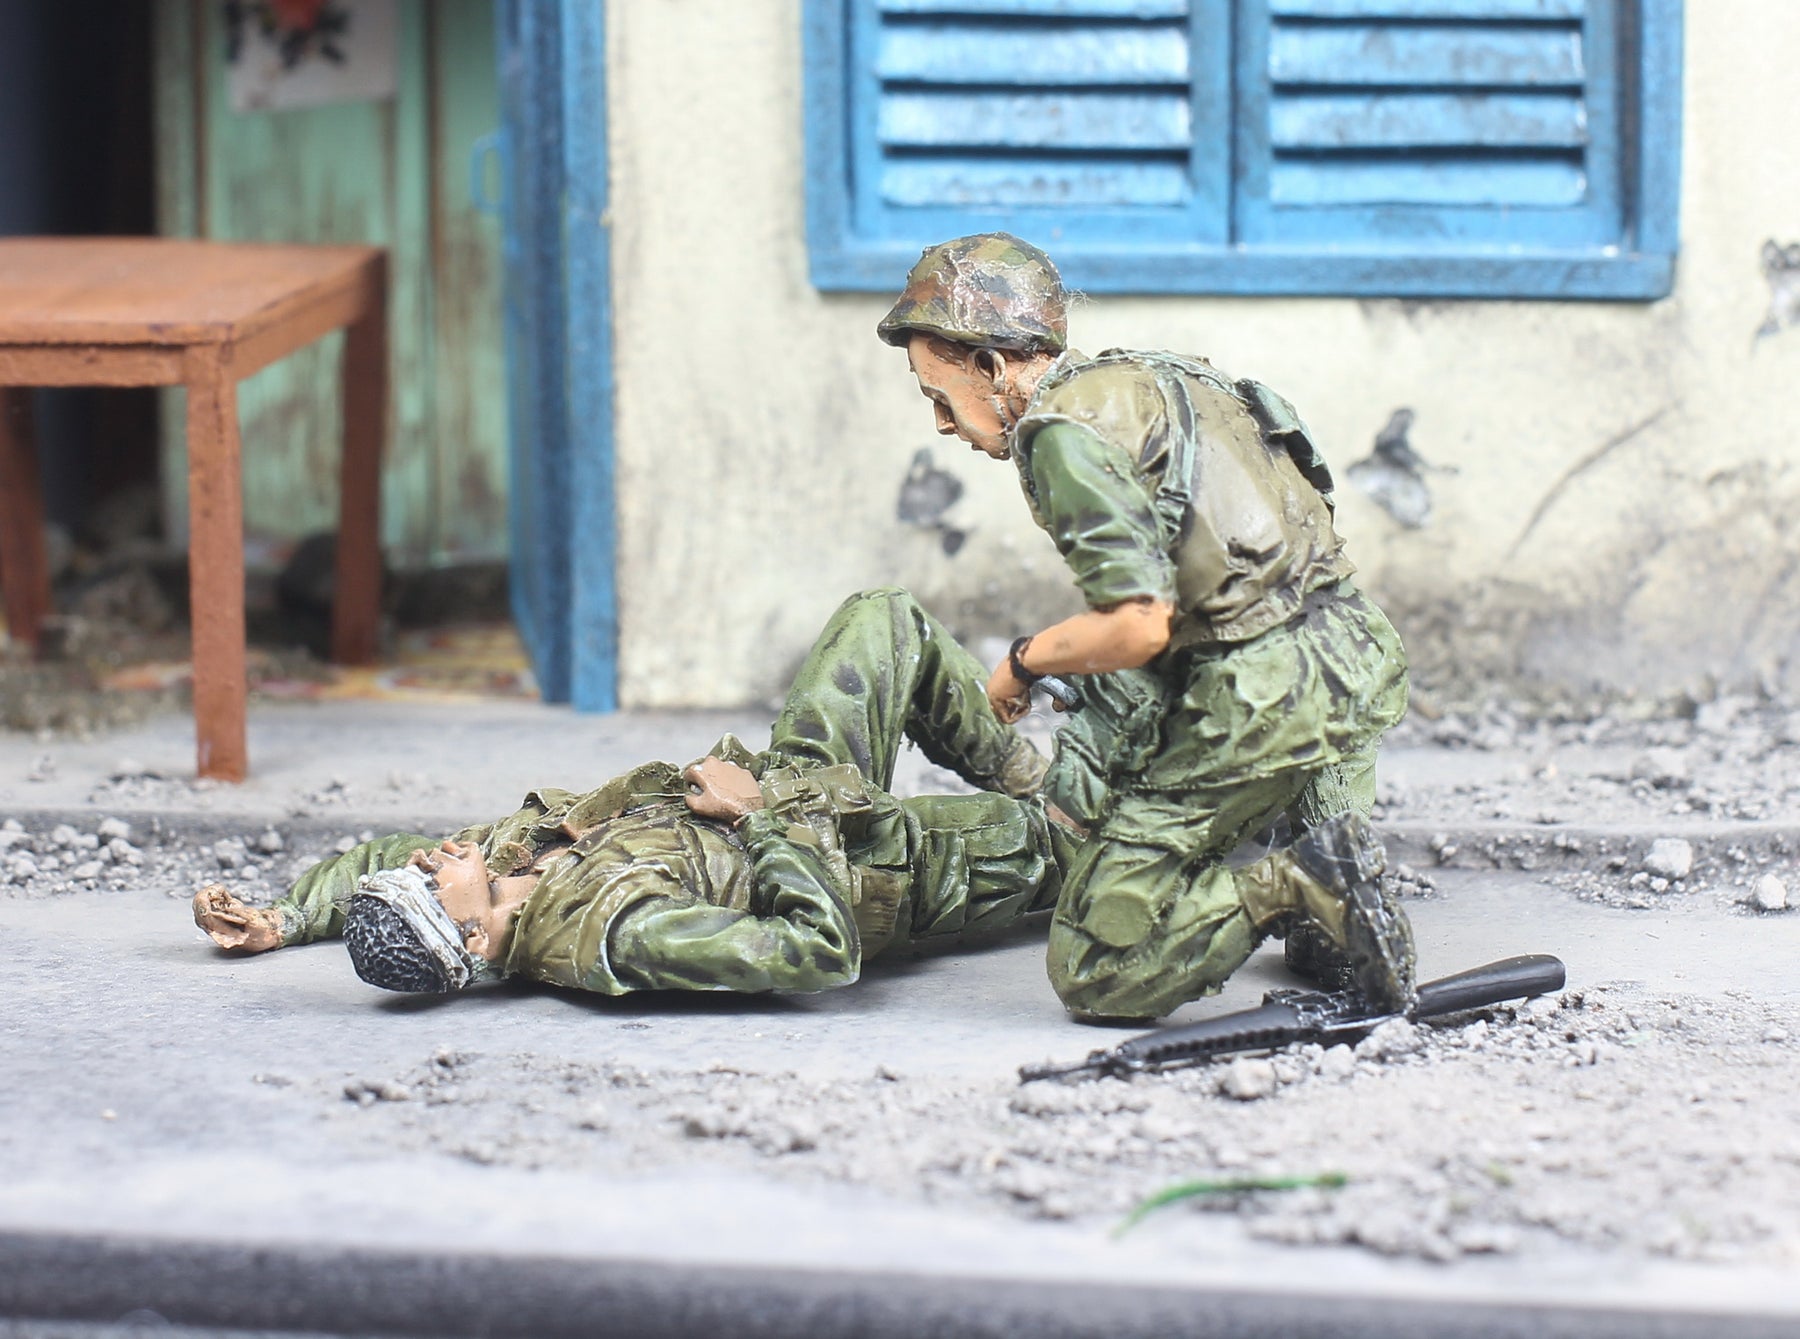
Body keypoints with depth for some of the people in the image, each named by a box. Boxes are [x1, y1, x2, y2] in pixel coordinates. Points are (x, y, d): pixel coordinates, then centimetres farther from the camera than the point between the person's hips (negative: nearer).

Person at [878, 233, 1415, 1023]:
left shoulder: (1066, 431, -9)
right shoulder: (1147, 381, 20)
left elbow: (1141, 626, -18)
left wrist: (1025, 661, 0)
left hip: (1260, 702, -9)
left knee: (1093, 973, -2)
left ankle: (1291, 890, -16)